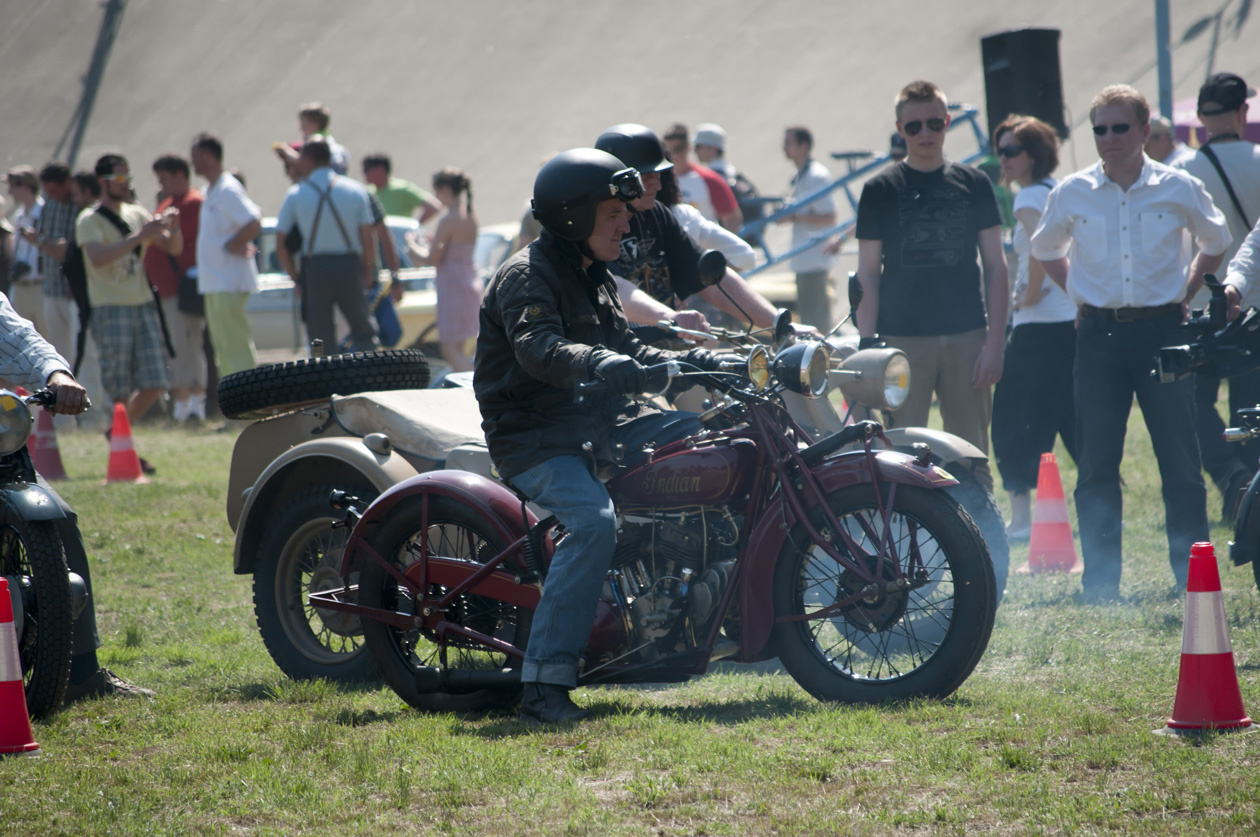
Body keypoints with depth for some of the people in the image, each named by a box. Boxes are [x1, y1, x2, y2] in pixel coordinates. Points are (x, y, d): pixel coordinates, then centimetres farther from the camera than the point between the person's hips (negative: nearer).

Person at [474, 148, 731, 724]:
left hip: (595, 428, 9)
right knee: (594, 522, -34)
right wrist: (604, 366, -48)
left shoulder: (594, 279, 19)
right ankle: (544, 686, -35)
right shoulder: (526, 277, -13)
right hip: (535, 439, -9)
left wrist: (685, 362, 4)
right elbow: (540, 348, -32)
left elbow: (625, 349, 22)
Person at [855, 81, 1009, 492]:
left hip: (967, 338, 1)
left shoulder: (973, 184, 8)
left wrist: (994, 342, 0)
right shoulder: (881, 189, 4)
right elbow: (868, 275, 4)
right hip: (903, 339, -1)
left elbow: (996, 267, 9)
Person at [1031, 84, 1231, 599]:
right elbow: (1045, 250, 21)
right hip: (1099, 334, 1)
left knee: (1180, 458, -1)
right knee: (1096, 463, 1)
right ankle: (1100, 579, 7)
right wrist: (1082, 294, 11)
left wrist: (1185, 291, 9)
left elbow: (1216, 241, 18)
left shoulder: (1179, 188, 0)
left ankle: (1192, 573, 7)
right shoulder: (1072, 194, 3)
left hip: (1162, 329, -1)